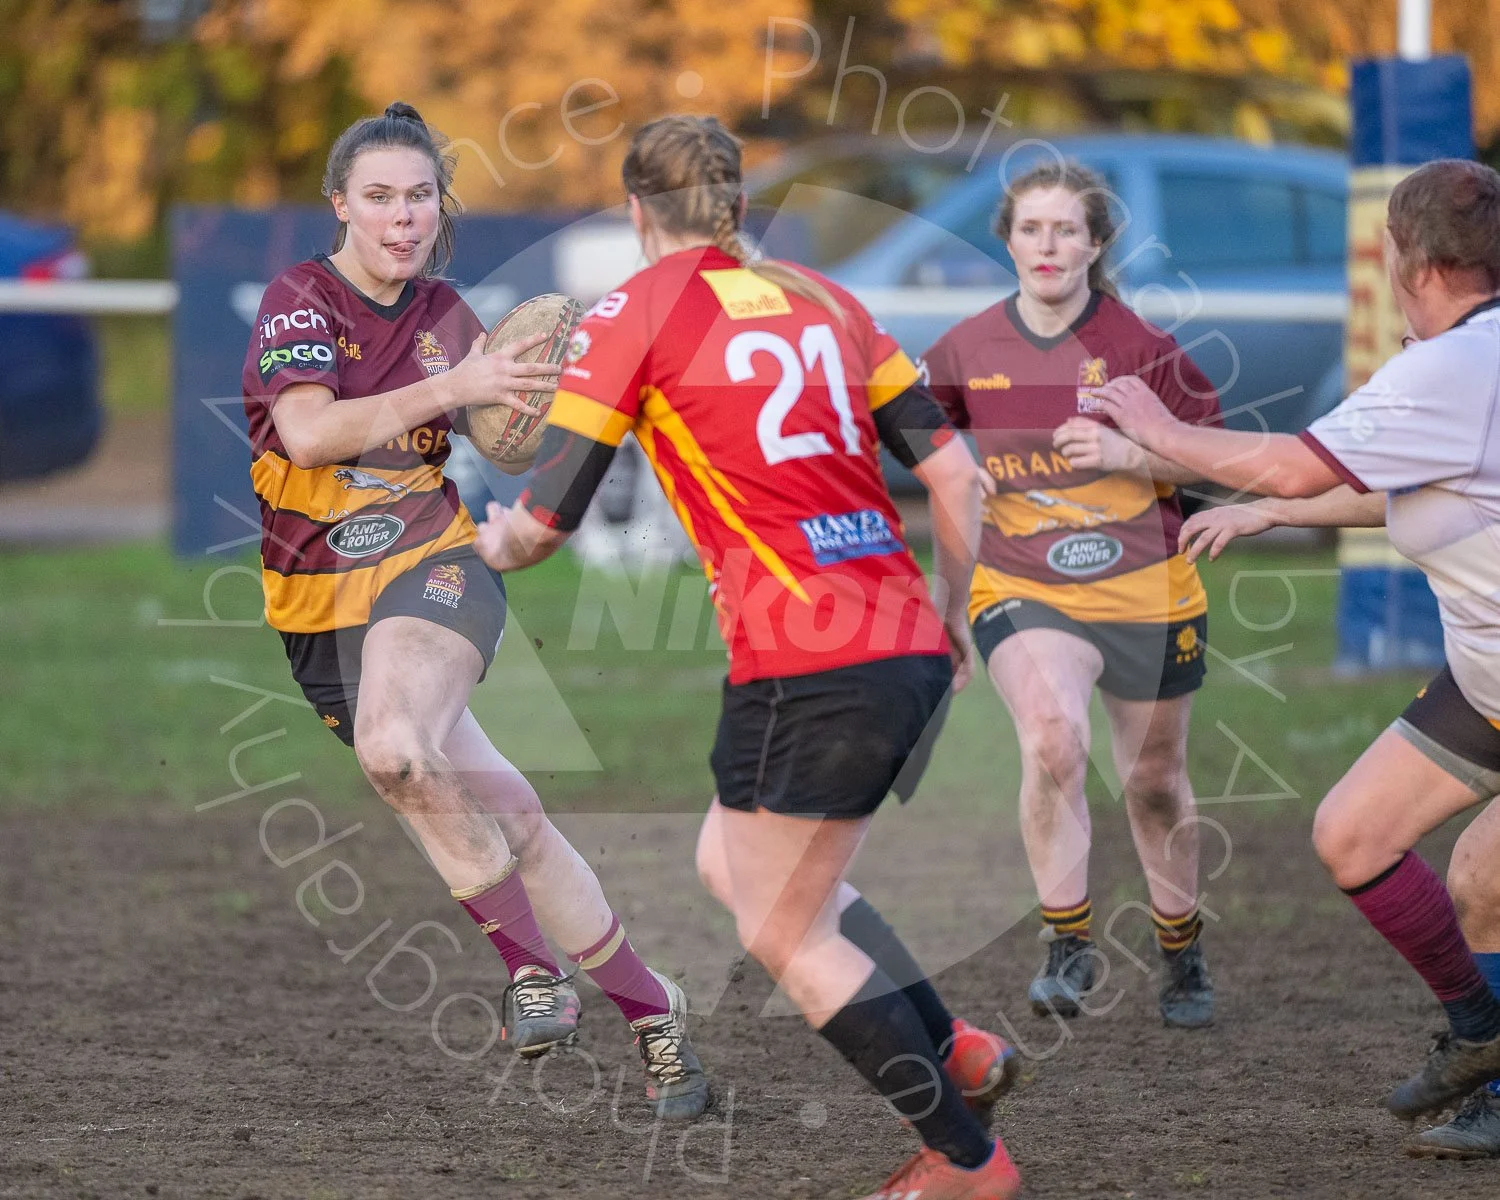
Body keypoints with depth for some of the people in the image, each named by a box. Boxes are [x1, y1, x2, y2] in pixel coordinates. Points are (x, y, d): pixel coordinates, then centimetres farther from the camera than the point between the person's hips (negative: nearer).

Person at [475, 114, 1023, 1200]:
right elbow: (950, 468, 13)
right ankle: (955, 1052, 22)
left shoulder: (636, 313, -1)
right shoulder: (819, 298, 15)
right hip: (910, 649, 7)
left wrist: (497, 542, 20)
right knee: (733, 861, 25)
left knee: (783, 935, 7)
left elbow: (543, 523, -3)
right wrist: (951, 613, 26)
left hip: (805, 666, -7)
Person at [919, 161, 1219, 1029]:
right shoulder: (968, 350, -3)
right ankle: (1071, 944, -16)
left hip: (1146, 592, 0)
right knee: (1053, 737, -28)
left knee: (1155, 781, 14)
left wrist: (1125, 453, -20)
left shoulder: (1138, 345, -9)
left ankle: (1183, 952, 38)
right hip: (1024, 590, 0)